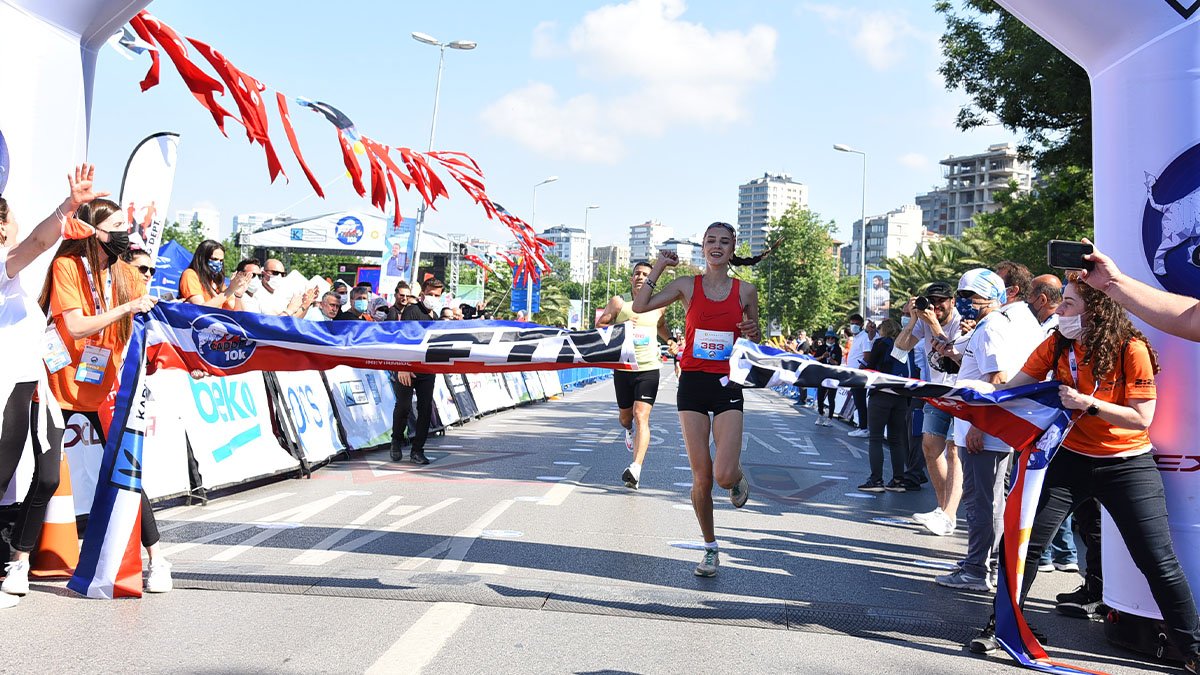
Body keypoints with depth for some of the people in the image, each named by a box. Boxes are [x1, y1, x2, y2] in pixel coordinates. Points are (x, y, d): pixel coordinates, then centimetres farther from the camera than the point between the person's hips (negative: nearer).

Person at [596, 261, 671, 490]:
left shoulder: (659, 306, 6)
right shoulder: (618, 302, 0)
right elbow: (598, 326, 0)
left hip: (648, 369, -1)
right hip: (623, 368, 1)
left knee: (641, 417, -16)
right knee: (625, 416, 17)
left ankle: (635, 469, -23)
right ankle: (629, 431, 56)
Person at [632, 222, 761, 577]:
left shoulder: (745, 291, 5)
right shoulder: (687, 285, 4)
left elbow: (756, 341, 16)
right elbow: (639, 306, -4)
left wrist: (752, 332, -7)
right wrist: (659, 266, -1)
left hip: (727, 385, 0)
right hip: (692, 384, 0)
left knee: (724, 475, -15)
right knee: (701, 478, 3)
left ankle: (738, 479, 24)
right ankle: (711, 549, 21)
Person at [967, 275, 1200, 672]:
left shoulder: (1131, 349, -15)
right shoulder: (1057, 345, -4)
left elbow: (1142, 418, -17)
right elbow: (1015, 387, -1)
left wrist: (1088, 403, -28)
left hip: (1126, 465, -3)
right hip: (1070, 459, 3)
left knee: (1159, 562, -2)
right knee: (1026, 542, -2)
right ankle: (1001, 625, 15)